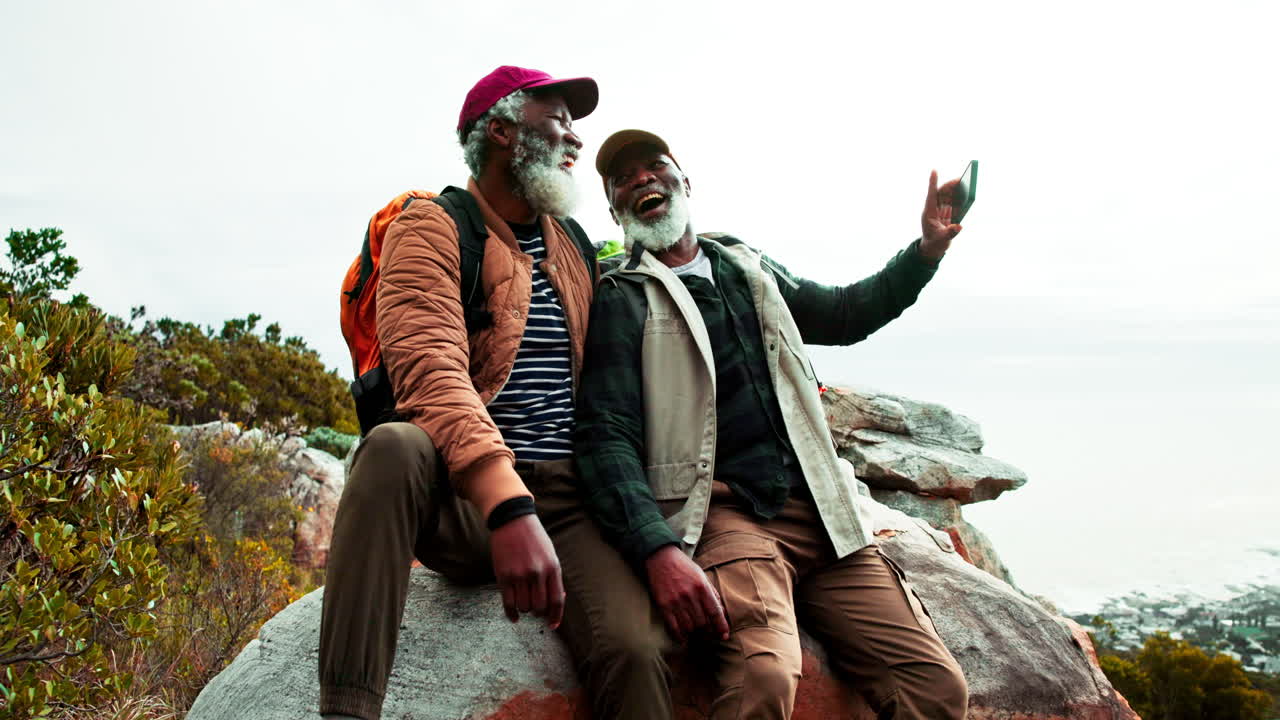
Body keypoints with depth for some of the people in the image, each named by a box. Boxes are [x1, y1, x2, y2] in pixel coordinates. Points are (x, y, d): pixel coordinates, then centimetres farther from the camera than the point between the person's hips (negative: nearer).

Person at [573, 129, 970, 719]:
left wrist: (927, 249, 23)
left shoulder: (749, 268, 22)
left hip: (819, 511, 5)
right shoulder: (619, 298, 3)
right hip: (723, 512, -5)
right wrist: (659, 552, -24)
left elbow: (842, 315, 37)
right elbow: (606, 437, -8)